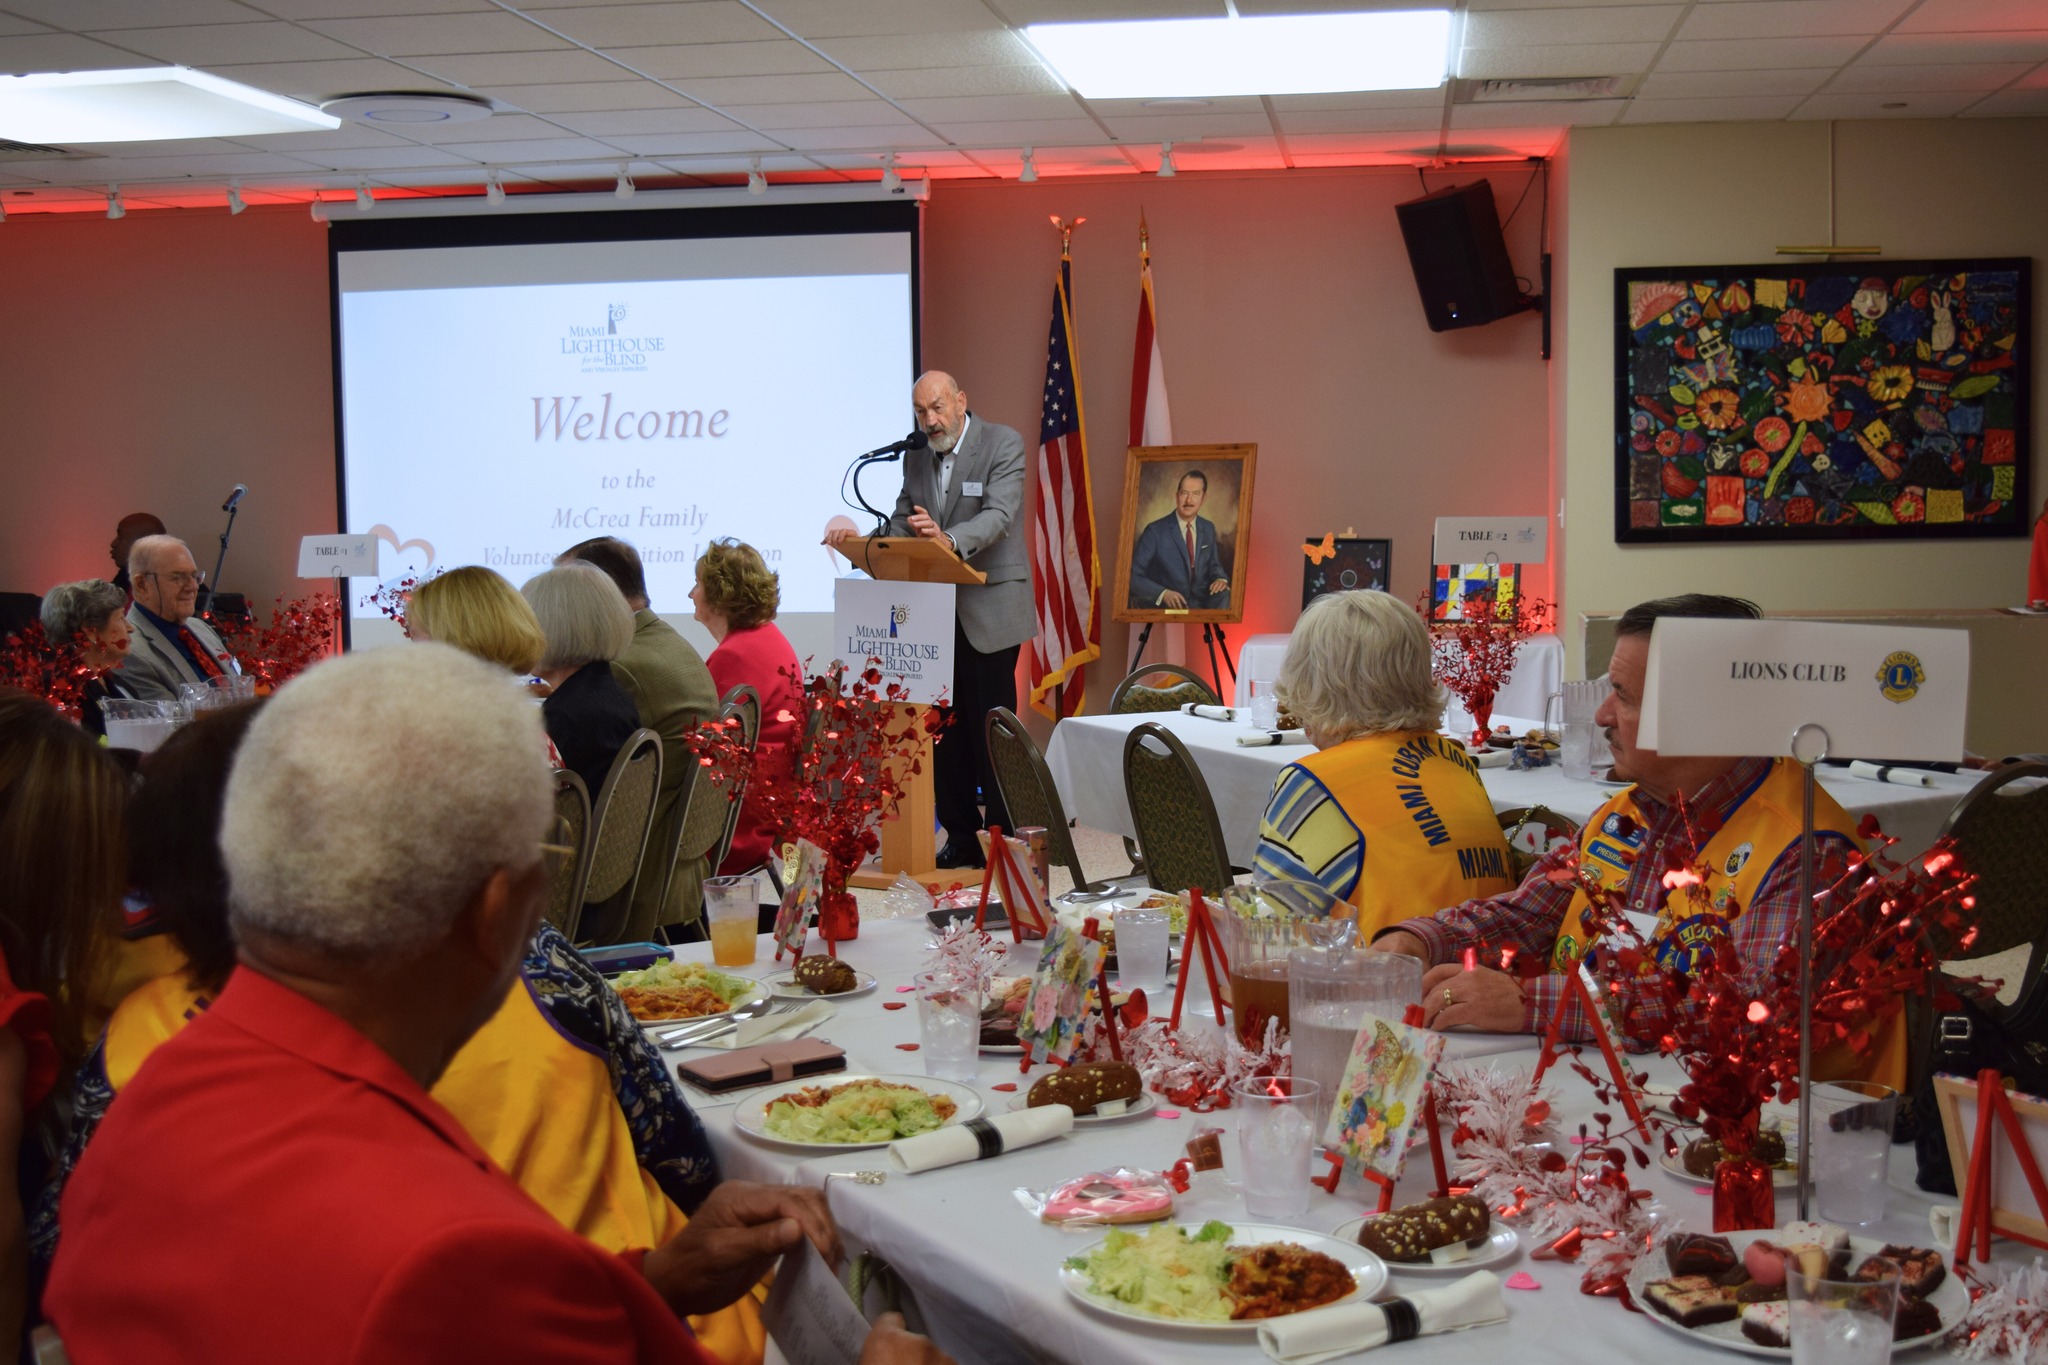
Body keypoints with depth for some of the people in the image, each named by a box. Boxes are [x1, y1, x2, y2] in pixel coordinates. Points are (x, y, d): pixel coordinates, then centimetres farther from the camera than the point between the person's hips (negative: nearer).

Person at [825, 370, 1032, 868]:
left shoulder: (1003, 444, -7)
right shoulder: (916, 458, 11)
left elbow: (998, 516, -22)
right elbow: (901, 526, 11)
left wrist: (950, 540, -40)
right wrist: (859, 541, -9)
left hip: (989, 611, -6)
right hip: (937, 612, 6)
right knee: (944, 728, 6)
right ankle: (960, 837, 15)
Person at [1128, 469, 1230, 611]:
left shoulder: (1208, 529, 11)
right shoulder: (1155, 531, -6)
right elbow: (1133, 577, -10)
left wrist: (1220, 579, -4)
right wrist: (1163, 593, -28)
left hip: (1201, 602, 4)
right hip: (1167, 605, -4)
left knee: (1223, 594, -28)